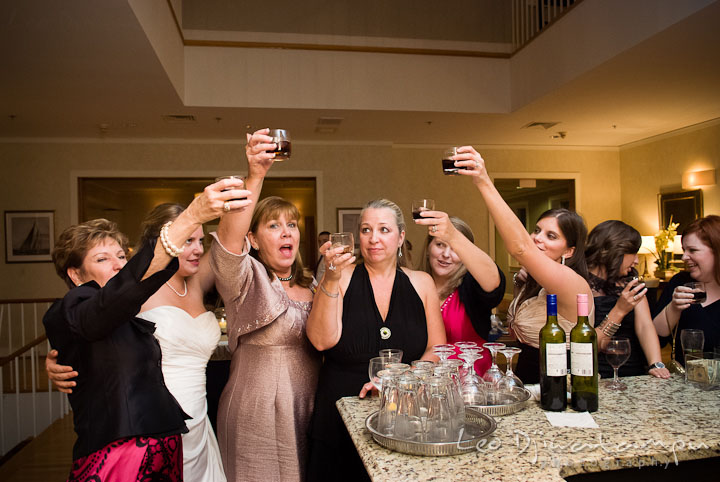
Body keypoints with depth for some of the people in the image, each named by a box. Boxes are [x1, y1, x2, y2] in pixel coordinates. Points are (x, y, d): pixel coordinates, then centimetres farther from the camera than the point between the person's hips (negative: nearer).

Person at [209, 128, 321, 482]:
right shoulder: (246, 280, -9)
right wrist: (254, 177, -42)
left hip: (307, 410, 6)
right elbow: (228, 241, -30)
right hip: (257, 416, -5)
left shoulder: (311, 286, 10)